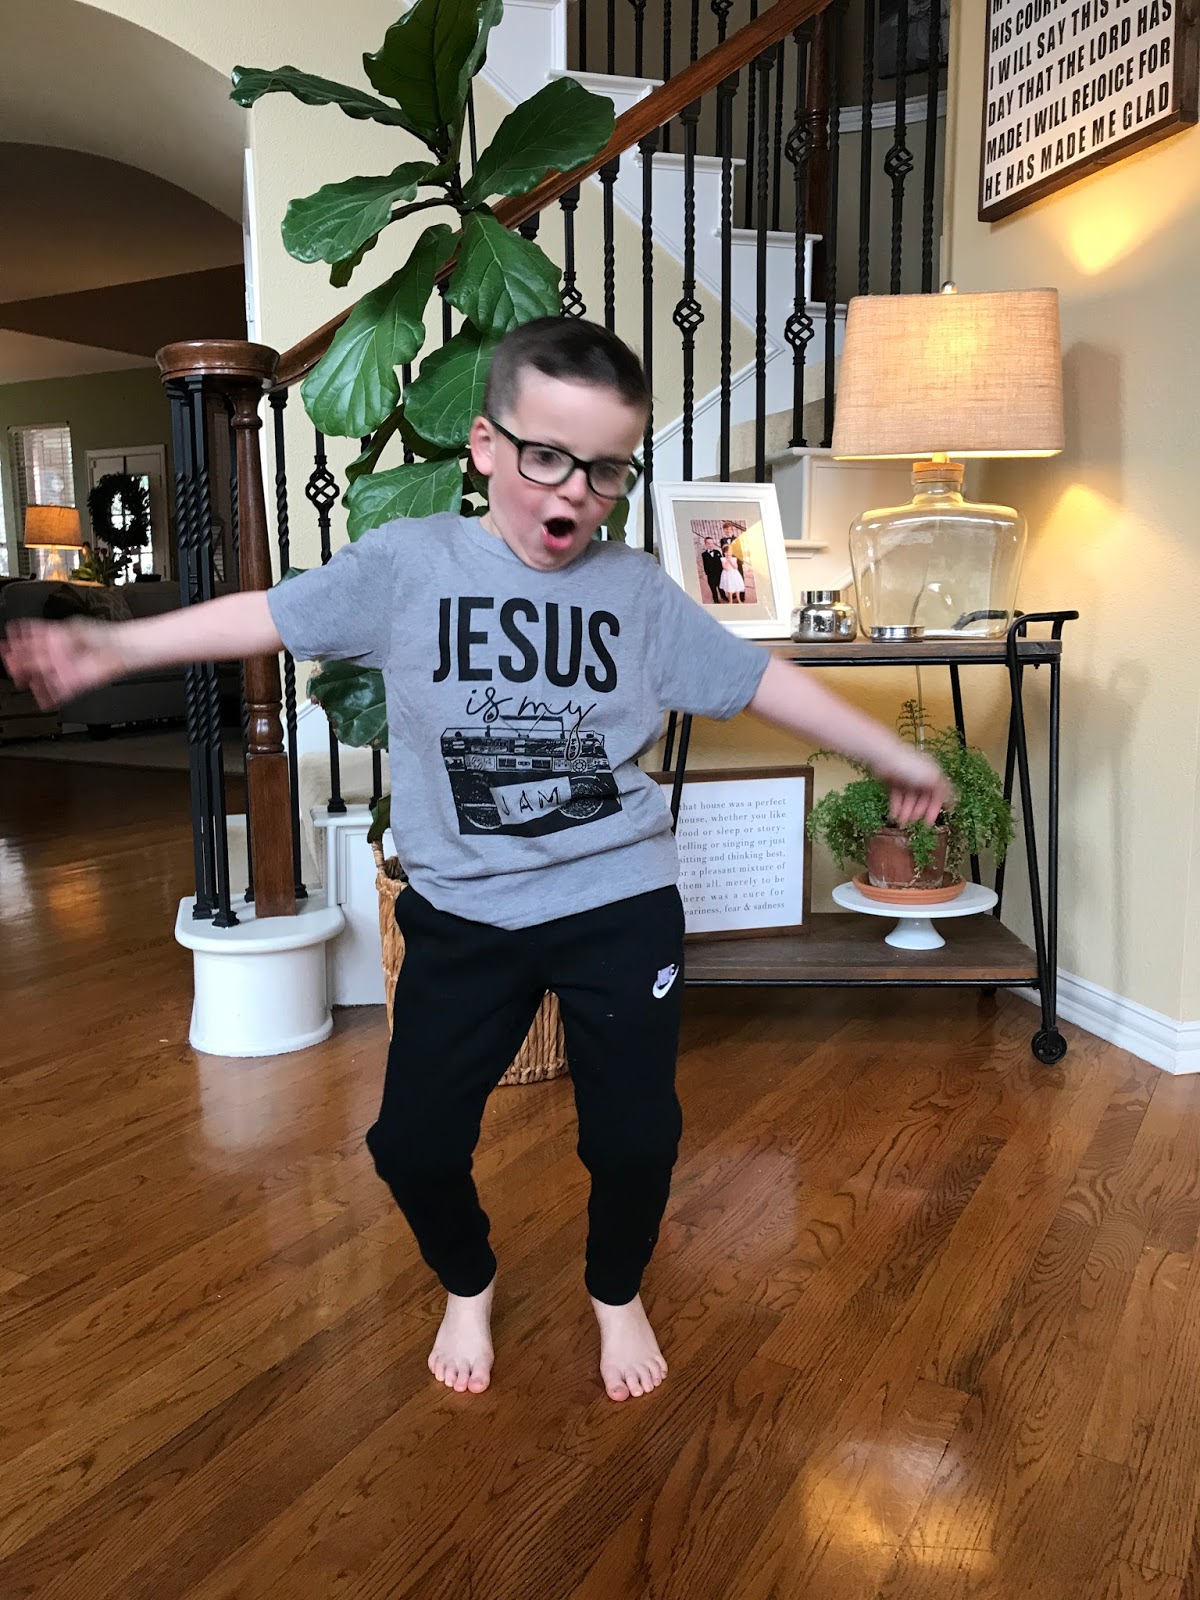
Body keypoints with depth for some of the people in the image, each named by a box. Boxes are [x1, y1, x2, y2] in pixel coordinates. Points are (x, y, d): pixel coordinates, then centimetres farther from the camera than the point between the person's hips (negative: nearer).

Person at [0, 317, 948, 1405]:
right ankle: (467, 1285, 39)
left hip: (622, 909, 0)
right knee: (414, 1139, 4)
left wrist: (892, 754, 8)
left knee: (634, 1136, 5)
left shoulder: (639, 592, -2)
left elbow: (761, 680, 3)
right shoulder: (405, 564, -5)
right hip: (464, 917, 0)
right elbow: (270, 617, -1)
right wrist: (113, 646, -6)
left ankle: (619, 1292, 39)